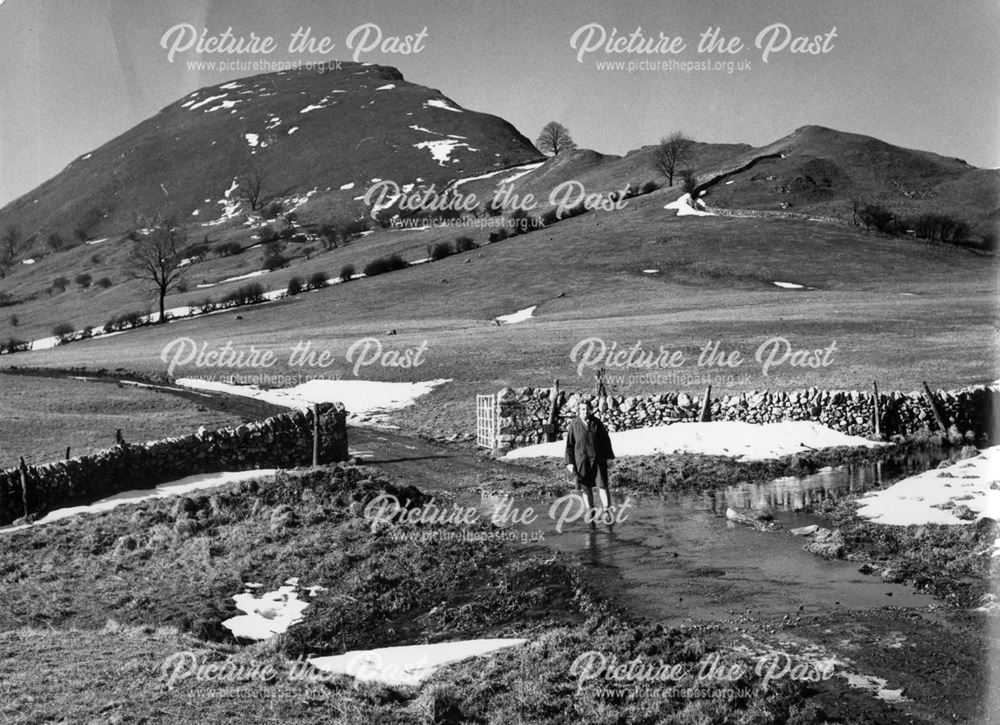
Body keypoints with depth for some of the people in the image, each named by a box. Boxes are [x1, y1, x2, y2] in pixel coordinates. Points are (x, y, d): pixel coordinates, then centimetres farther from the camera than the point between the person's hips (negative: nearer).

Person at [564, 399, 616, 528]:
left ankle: (607, 511, 3)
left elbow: (606, 440, 7)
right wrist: (569, 462, -2)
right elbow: (569, 444, 2)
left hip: (598, 460, 0)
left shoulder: (597, 423, 0)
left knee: (603, 485, -6)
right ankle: (591, 514, 16)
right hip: (582, 461, 0)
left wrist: (609, 457, 6)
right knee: (586, 488, 6)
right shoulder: (574, 425, -2)